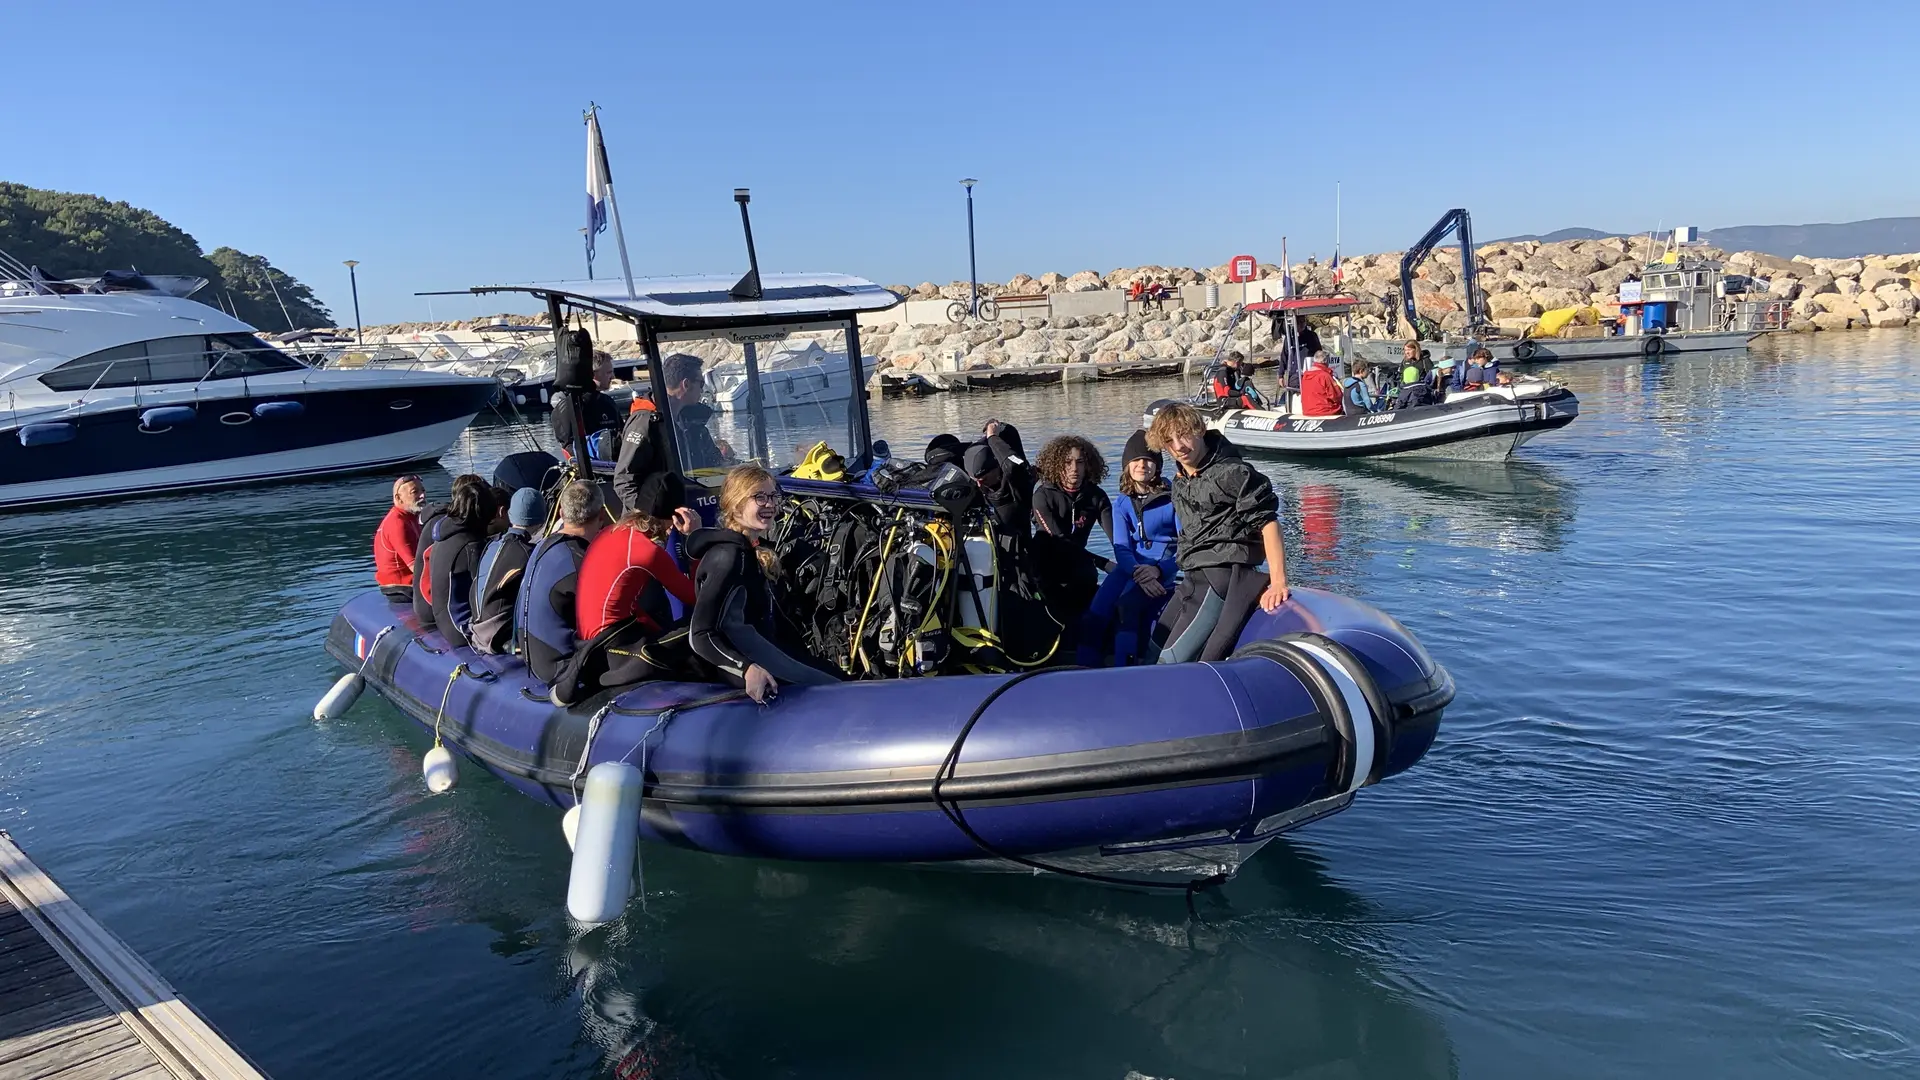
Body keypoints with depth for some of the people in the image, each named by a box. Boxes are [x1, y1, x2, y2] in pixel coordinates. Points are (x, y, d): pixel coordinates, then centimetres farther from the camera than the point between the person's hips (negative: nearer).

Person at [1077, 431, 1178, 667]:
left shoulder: (1172, 499, -4)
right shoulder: (1122, 504, 8)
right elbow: (1121, 547, -2)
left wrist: (1159, 570, -24)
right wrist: (1136, 570, -23)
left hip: (1160, 572, -4)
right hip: (1129, 567, 4)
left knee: (1126, 605, -31)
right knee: (1095, 614, -19)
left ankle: (1122, 671, -31)